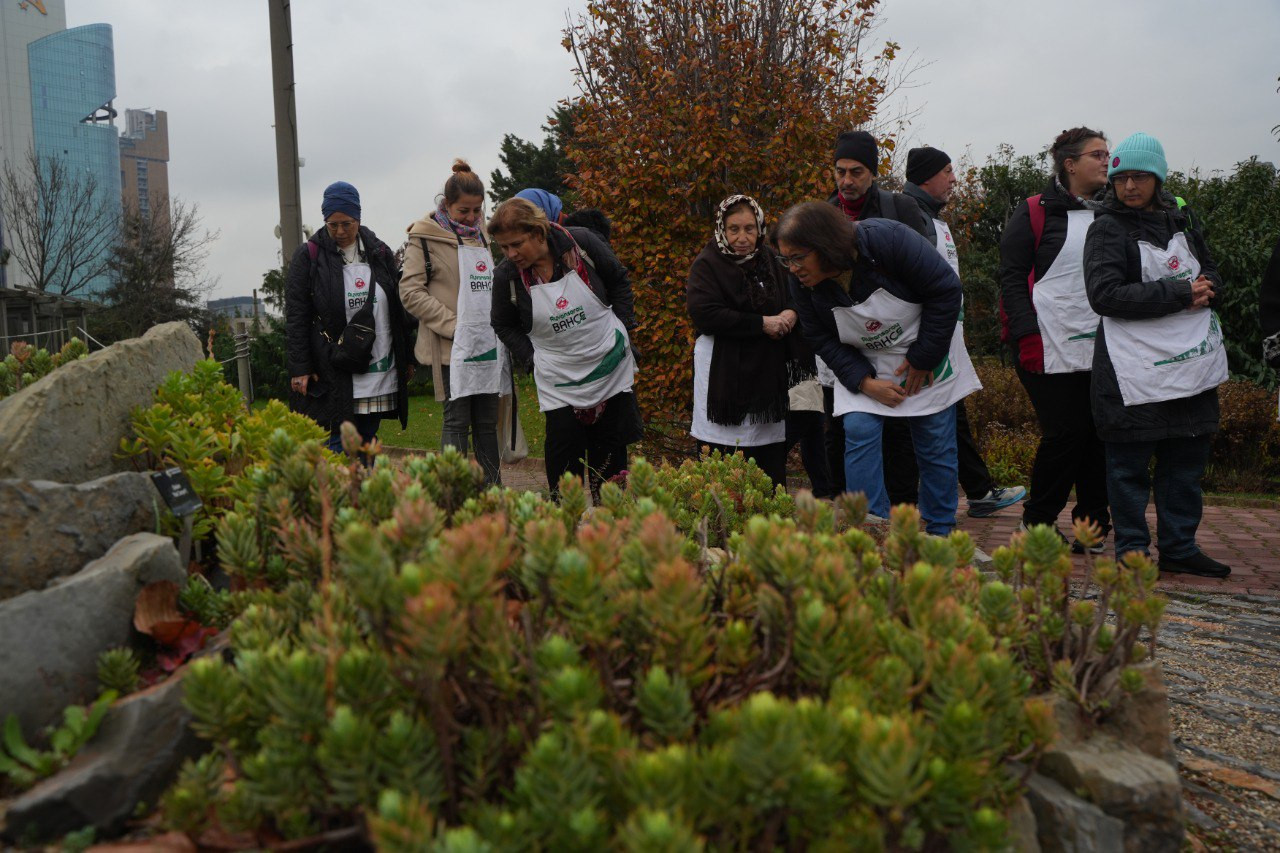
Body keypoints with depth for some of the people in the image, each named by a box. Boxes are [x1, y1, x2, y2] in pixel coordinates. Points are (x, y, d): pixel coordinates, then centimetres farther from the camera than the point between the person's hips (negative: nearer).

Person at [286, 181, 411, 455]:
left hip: (379, 371, 4)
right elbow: (295, 317, -2)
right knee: (338, 446, -6)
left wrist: (406, 358, 14)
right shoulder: (308, 256, 0)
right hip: (332, 373, -3)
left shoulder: (380, 253, 11)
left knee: (366, 445, 8)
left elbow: (398, 310, 16)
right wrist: (300, 368, -8)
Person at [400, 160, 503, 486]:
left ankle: (493, 490, 18)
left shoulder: (482, 235, 16)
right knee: (457, 421, -5)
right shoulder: (424, 237, -4)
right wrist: (452, 323, -16)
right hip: (452, 345, -6)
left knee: (487, 422, 10)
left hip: (488, 342, 6)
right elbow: (411, 292, -9)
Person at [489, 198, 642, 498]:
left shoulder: (581, 243, -12)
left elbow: (619, 280, 5)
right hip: (559, 381, -1)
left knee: (611, 448, 9)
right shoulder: (506, 276, -12)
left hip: (611, 366, 1)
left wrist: (622, 326, 1)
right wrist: (532, 357, -4)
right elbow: (503, 325, 7)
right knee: (564, 453, -8)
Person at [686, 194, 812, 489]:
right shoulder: (707, 264, -4)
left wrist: (791, 313, -4)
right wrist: (762, 323, -16)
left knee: (773, 461, 6)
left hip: (769, 371, 5)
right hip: (725, 374, -5)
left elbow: (792, 297, 22)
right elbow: (704, 313, -17)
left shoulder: (769, 260, 13)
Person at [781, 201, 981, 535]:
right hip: (863, 368, 3)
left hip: (927, 360, -2)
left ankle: (941, 533, 17)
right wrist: (865, 383, -19)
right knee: (859, 435, -15)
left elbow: (945, 290, -21)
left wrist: (923, 359, -18)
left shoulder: (888, 239, -29)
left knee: (936, 446, 2)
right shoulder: (803, 283, -16)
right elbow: (821, 340, -7)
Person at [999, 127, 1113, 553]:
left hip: (1102, 350, 5)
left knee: (1100, 435, 4)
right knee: (1064, 434, -6)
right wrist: (1026, 335, -14)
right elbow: (1012, 277, -5)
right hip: (1051, 348, -5)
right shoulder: (1035, 213, -1)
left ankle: (1091, 524, 16)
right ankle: (1037, 522, 11)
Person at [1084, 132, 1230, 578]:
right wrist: (1180, 293, -20)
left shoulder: (1180, 220, 13)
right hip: (1134, 370, -7)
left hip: (1192, 365, 7)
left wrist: (1207, 289, -2)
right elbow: (1105, 295, -20)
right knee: (1130, 465, 0)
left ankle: (1179, 548, 26)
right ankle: (1131, 552, 13)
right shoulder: (1107, 229, -7)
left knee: (1186, 458, 13)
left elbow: (1211, 272, 23)